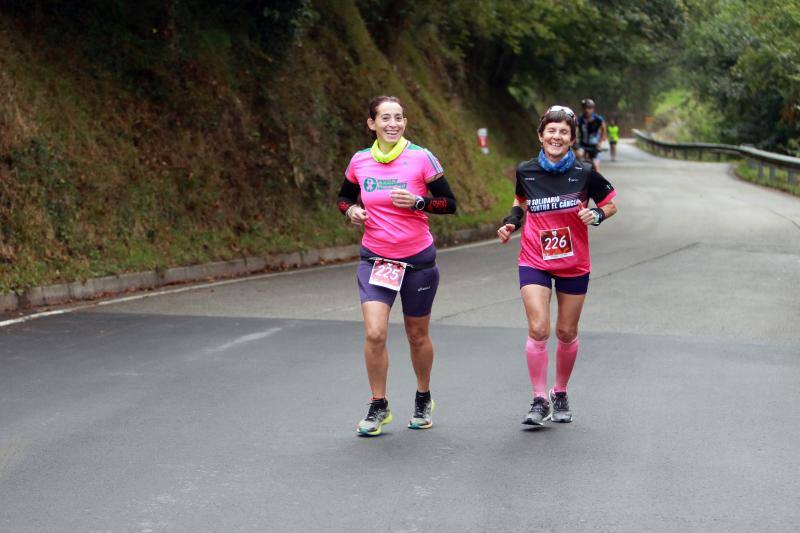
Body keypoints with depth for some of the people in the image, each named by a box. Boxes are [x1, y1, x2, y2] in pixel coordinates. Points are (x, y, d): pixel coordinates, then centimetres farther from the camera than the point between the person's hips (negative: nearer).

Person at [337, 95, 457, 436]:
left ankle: (423, 400, 36)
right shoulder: (359, 161, -1)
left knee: (417, 335, 12)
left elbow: (449, 204, -5)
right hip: (375, 259, 1)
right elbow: (344, 197, 16)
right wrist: (351, 210, -6)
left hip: (418, 259, -1)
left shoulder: (421, 158, -9)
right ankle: (378, 407, 3)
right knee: (374, 333, -14)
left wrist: (418, 202, -21)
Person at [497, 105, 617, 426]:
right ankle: (540, 400, -5)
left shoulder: (584, 174, -9)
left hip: (574, 264, 0)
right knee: (538, 330, -14)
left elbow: (610, 204, 4)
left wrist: (597, 215, -16)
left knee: (567, 333, 10)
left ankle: (560, 394, 30)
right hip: (534, 262, 0)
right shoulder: (525, 171, -4)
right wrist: (511, 222, -1)